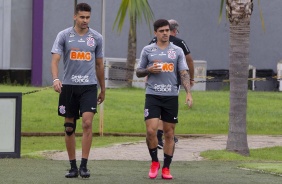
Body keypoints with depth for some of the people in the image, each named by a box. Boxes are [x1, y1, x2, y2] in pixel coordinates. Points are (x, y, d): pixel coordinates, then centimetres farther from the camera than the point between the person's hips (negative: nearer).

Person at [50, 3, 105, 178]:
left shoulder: (97, 37, 6)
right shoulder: (64, 36, 0)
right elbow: (55, 60, -7)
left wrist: (103, 89, 18)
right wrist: (55, 79, -25)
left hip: (89, 86, 0)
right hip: (68, 85, 0)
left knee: (87, 123, -15)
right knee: (69, 127, 5)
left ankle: (84, 165, -10)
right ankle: (73, 166, 14)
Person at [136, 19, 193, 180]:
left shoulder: (177, 51, 7)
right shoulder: (148, 50, 7)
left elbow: (184, 73, 1)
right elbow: (138, 72, 13)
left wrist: (189, 93, -12)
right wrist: (149, 70, -9)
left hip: (171, 96, 1)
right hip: (153, 95, -1)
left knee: (169, 133, 3)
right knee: (151, 130, -12)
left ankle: (166, 168, 11)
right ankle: (155, 162, 9)